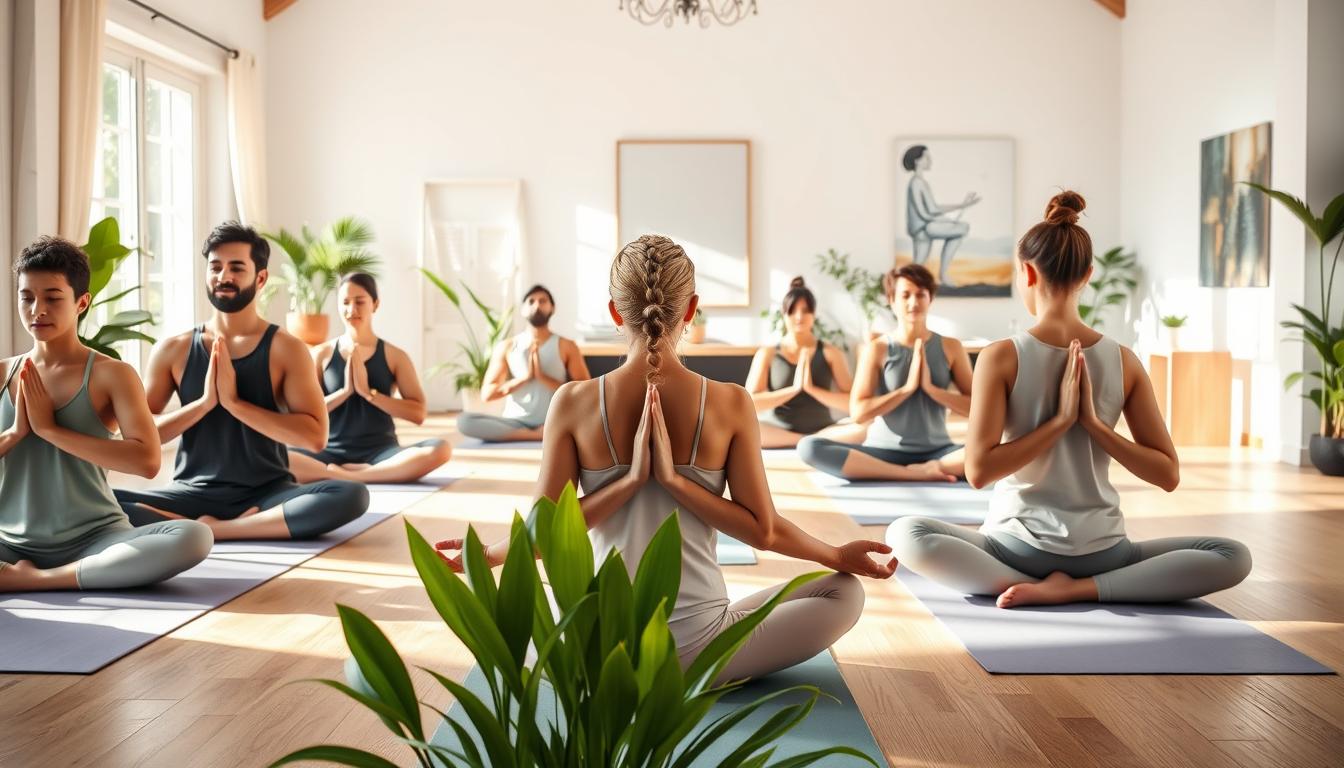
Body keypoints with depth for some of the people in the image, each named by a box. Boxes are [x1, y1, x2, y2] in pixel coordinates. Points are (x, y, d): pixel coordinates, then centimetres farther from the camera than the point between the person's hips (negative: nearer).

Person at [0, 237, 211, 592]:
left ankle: (34, 579, -21)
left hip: (93, 540, -1)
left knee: (194, 536, -32)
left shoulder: (111, 374, -2)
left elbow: (147, 461, -17)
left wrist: (49, 428, -15)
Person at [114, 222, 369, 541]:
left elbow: (315, 436, -11)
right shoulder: (172, 350, 5)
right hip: (193, 494, 1)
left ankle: (207, 530, -23)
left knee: (352, 495, -30)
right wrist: (204, 402, -13)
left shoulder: (286, 349, -1)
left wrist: (234, 401, -16)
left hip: (267, 494, -1)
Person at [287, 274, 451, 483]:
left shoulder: (394, 356, 5)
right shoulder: (321, 354, 7)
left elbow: (418, 413, -3)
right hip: (332, 452, 0)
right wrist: (345, 391, -12)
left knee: (440, 449, -31)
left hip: (380, 452, 0)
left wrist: (368, 392, -12)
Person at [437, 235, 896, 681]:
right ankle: (713, 674, 8)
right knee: (845, 593, 21)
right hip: (699, 646, -1)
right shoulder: (730, 403, -8)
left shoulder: (574, 402, -7)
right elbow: (763, 530, -8)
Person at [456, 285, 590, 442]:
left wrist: (543, 377, -12)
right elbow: (487, 394, 3)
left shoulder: (567, 347, 5)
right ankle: (540, 435, -27)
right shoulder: (507, 347, 8)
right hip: (515, 423, 2)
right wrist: (525, 377, -9)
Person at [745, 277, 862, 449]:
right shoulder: (767, 354, 4)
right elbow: (749, 404, -7)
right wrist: (794, 388, -16)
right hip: (777, 433, 1)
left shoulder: (831, 353, 5)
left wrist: (812, 388, -16)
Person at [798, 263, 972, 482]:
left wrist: (931, 388, -12)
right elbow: (858, 412, -8)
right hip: (884, 452, 0)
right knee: (809, 447, -29)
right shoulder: (876, 349, 1)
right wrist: (907, 387, -14)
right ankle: (915, 474, -29)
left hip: (936, 452, 0)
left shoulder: (950, 347, 6)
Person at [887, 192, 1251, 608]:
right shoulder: (1124, 360, -2)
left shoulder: (1001, 357, -10)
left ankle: (1032, 587, -7)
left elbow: (978, 471, -16)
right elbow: (1168, 473, -1)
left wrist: (1060, 420, -13)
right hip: (1100, 554, 2)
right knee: (1234, 556, 16)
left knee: (904, 533, 15)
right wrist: (1093, 423, -6)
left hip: (1019, 548, -1)